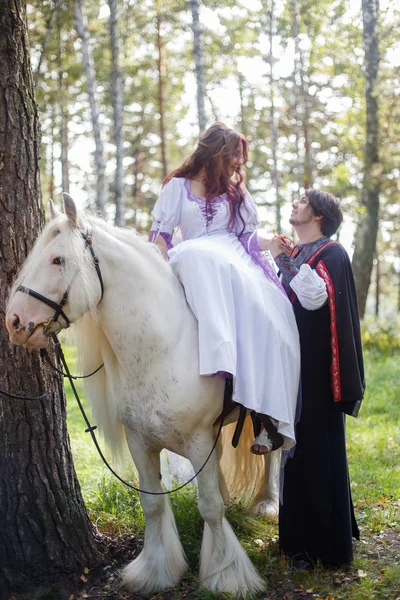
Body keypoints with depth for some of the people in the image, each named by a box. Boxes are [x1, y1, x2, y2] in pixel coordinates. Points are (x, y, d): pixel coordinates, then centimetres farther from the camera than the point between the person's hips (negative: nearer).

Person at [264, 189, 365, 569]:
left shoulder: (331, 253, -5)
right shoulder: (291, 255, 16)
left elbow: (315, 296, -23)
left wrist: (282, 260, -17)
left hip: (316, 371, -7)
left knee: (320, 449, -3)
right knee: (295, 448, 11)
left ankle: (331, 544, 7)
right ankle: (299, 538, 21)